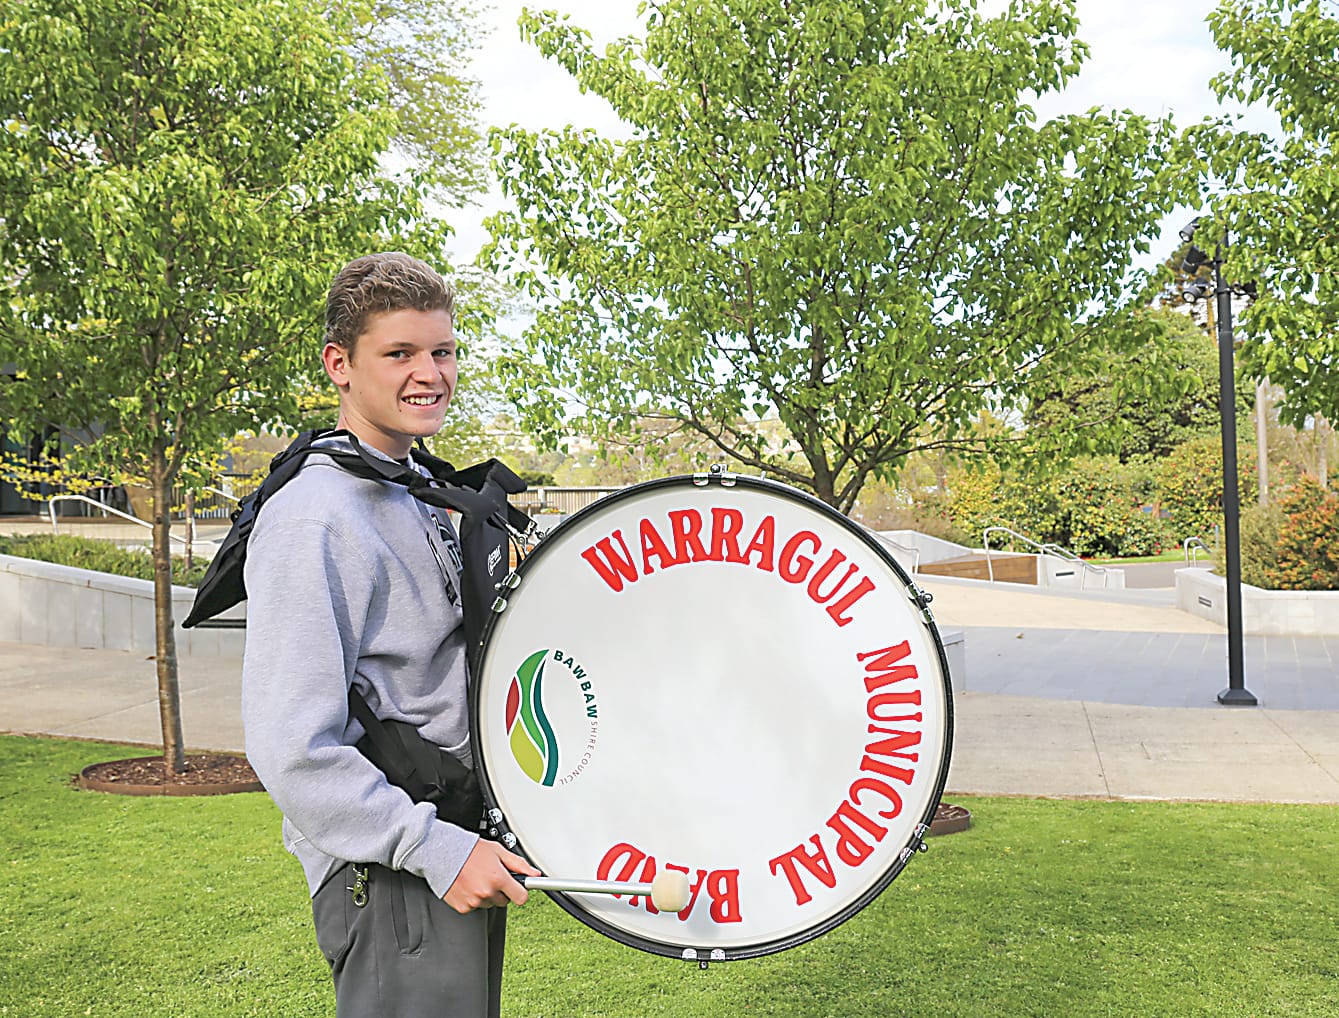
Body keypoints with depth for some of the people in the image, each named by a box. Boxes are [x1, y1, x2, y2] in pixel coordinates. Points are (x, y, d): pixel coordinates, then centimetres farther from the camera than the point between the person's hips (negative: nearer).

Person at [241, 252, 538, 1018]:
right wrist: (435, 848, -24)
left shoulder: (419, 498, 12)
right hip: (390, 880, -9)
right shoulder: (314, 519, -19)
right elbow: (291, 746, -24)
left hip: (460, 856, 9)